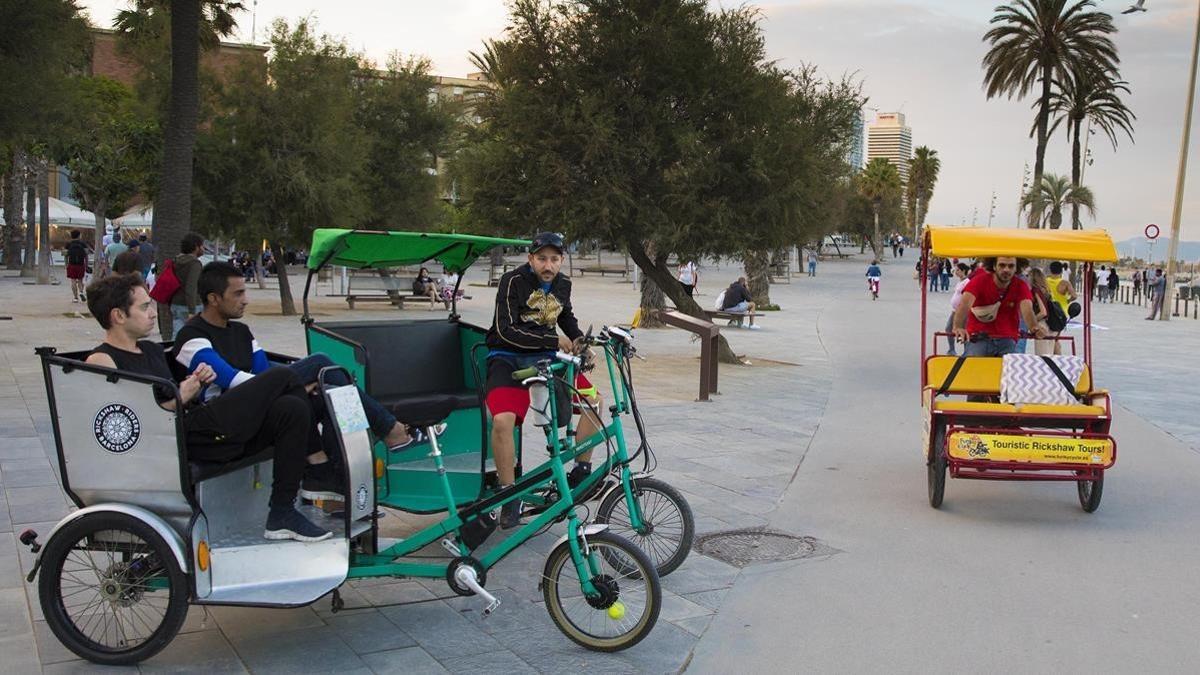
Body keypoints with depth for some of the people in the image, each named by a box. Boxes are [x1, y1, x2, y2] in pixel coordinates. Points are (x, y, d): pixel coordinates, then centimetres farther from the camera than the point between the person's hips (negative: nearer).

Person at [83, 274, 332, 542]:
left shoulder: (151, 350, 25)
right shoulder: (101, 361, -2)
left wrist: (196, 385, 7)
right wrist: (178, 400, -12)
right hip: (182, 440, -9)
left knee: (291, 409, -13)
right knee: (283, 377, -11)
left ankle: (282, 514, -10)